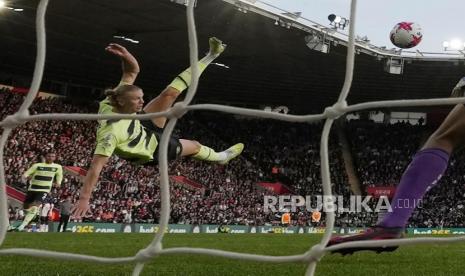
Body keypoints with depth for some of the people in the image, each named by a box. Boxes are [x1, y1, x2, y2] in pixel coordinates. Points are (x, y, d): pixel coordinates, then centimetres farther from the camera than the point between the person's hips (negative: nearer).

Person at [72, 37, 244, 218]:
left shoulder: (113, 100, -26)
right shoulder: (112, 132, -46)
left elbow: (132, 71, -18)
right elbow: (96, 166, -46)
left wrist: (126, 55, -40)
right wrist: (84, 199, -48)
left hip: (145, 128, 6)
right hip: (154, 150, -6)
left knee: (170, 93, -8)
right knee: (195, 146, 15)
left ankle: (211, 55, 4)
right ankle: (222, 157, 50)